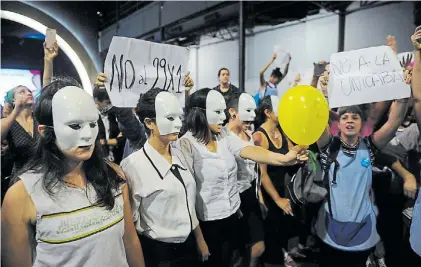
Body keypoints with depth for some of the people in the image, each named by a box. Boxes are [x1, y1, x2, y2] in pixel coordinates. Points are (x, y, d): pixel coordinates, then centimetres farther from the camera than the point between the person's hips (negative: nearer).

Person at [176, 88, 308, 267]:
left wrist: (283, 158, -37)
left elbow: (249, 151, -20)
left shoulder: (225, 135, -3)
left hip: (232, 213, 5)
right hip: (207, 220, -5)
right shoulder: (186, 144, -18)